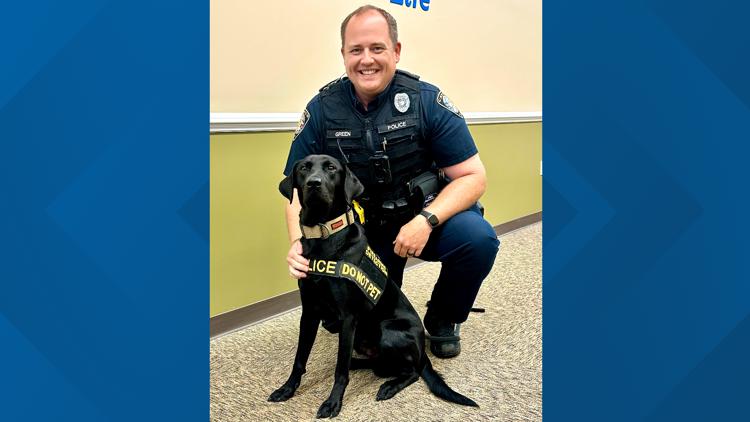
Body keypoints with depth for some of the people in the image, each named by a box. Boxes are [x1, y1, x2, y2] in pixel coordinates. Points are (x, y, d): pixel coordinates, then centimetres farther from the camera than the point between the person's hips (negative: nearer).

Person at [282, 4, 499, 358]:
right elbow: (299, 188, -5)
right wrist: (299, 242, -26)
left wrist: (427, 221, -30)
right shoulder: (322, 109, -8)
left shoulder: (426, 100, -13)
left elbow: (472, 176, -13)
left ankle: (442, 319, 2)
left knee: (478, 238, -30)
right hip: (363, 230, 2)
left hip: (426, 217, -1)